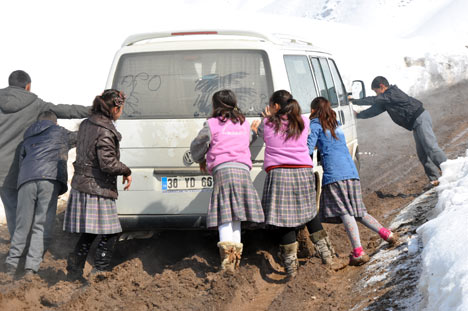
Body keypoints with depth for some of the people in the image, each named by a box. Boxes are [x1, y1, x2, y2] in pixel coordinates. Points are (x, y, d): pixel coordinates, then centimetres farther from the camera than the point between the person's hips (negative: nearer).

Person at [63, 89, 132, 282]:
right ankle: (100, 272, 1)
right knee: (109, 233, 0)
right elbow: (108, 163, -22)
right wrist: (126, 172, -6)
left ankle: (74, 272, 19)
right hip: (97, 189, -9)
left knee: (88, 234, 16)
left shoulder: (86, 124, 11)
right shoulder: (105, 132, -17)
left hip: (81, 185, 9)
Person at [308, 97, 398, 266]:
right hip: (351, 171, 7)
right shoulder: (336, 124, 26)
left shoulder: (315, 124, 4)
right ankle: (386, 233, 5)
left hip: (333, 173, -7)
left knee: (344, 212, -11)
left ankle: (358, 251, -20)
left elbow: (308, 149, -3)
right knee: (357, 211, 15)